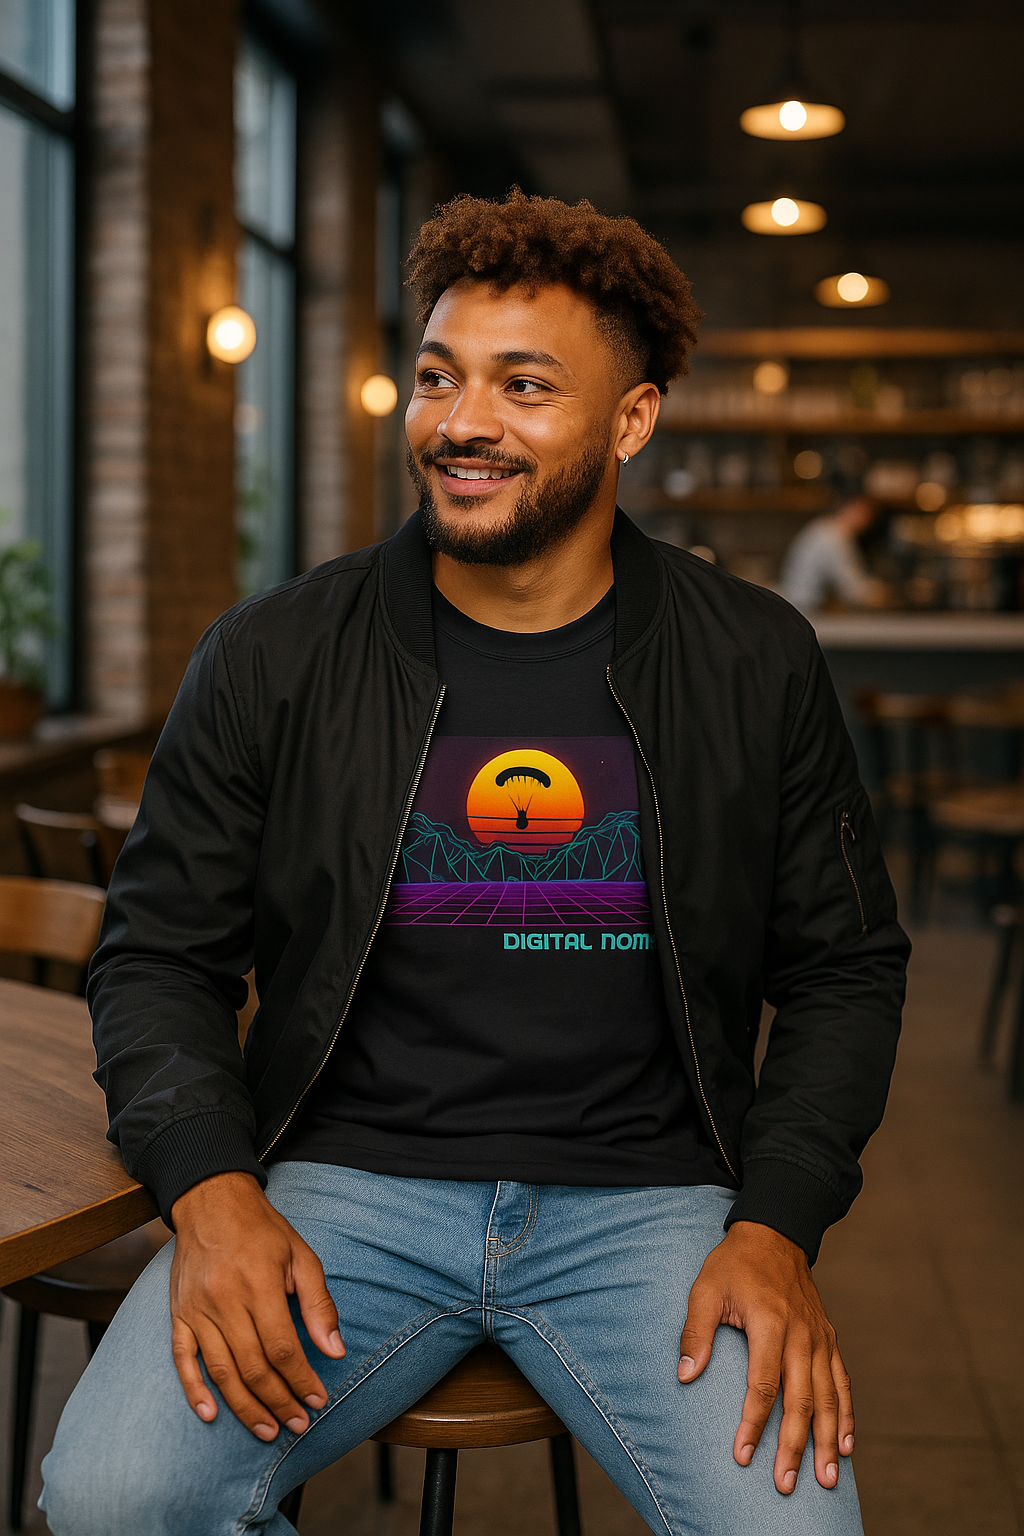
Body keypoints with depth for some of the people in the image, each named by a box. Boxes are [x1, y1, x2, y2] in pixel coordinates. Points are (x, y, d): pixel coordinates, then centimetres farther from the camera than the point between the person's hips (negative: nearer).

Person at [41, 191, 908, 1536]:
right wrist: (213, 1189, -11)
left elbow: (845, 970, 9)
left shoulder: (757, 666, 3)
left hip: (642, 1196, 1)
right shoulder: (272, 656, 2)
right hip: (342, 1182, 0)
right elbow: (159, 951, 7)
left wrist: (774, 1227, -6)